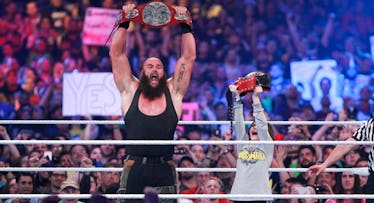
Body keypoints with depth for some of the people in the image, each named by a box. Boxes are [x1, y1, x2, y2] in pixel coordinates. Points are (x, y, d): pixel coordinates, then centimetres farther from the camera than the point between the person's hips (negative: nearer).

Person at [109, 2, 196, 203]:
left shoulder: (173, 92, 14)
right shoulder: (130, 91, 14)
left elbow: (189, 57, 14)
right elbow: (116, 54, 12)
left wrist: (185, 25, 10)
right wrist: (124, 22, 8)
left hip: (164, 171, 0)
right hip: (134, 170, 0)